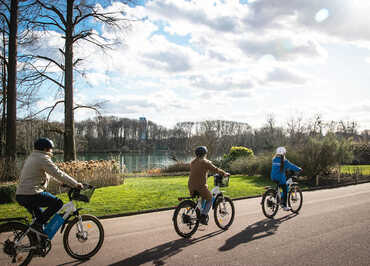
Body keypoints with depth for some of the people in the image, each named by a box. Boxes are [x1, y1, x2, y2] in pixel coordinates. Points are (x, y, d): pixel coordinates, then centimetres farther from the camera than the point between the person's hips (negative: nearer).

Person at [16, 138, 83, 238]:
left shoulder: (31, 157, 23)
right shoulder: (43, 158, -10)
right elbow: (58, 174, -14)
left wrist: (64, 182, 30)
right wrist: (76, 184, -8)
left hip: (20, 195, 10)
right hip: (31, 195, -10)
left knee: (40, 217, 27)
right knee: (58, 203, -5)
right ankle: (37, 225, -6)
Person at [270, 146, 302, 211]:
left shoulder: (274, 160, 9)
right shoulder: (284, 161, -12)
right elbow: (291, 166, -6)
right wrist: (299, 169, 9)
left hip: (273, 177, 7)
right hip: (280, 178, -7)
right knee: (285, 190, 7)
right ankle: (284, 206, 7)